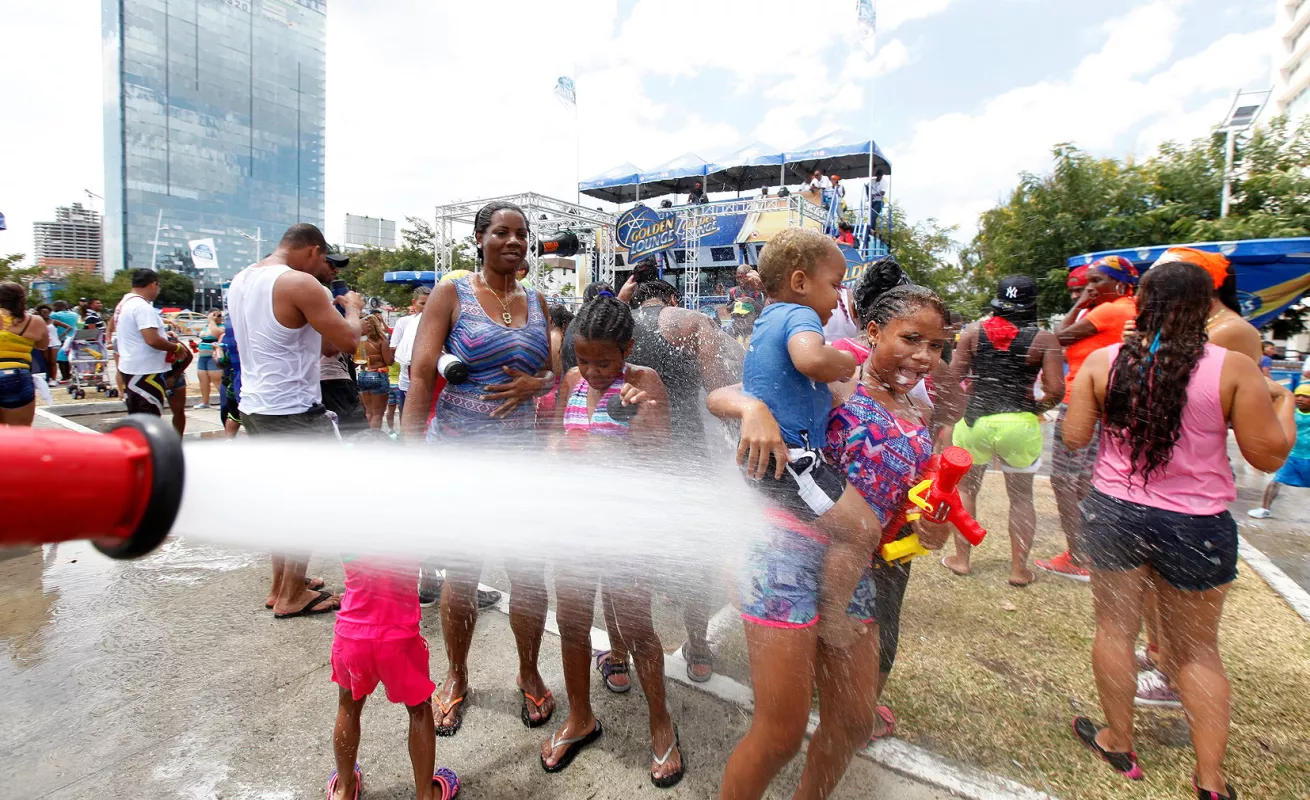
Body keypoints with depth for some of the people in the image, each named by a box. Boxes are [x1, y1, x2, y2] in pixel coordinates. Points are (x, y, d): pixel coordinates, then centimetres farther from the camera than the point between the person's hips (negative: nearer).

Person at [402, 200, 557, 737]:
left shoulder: (536, 302, 11)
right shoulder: (452, 294, -1)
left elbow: (555, 374, 16)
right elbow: (421, 375, -10)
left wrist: (535, 384, -8)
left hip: (522, 454, 3)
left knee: (530, 575, 6)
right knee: (460, 577, 9)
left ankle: (529, 674, 32)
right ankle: (456, 678, 35)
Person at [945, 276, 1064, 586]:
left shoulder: (974, 332, -2)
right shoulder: (1044, 339, -5)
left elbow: (954, 377, -4)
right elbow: (1056, 390, -10)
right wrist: (1035, 408, 10)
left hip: (975, 421, 1)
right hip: (1019, 424, 0)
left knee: (965, 488, 19)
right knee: (1021, 496, 17)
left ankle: (961, 558, 24)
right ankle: (1019, 568, 21)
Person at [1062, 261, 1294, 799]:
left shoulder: (1102, 362, -8)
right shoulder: (1234, 368, -10)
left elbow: (1073, 439, -6)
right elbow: (1270, 455, -5)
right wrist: (1283, 401, 13)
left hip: (1115, 514, 0)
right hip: (1197, 527, 0)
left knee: (1115, 629, 17)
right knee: (1198, 649, 16)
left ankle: (1119, 743, 32)